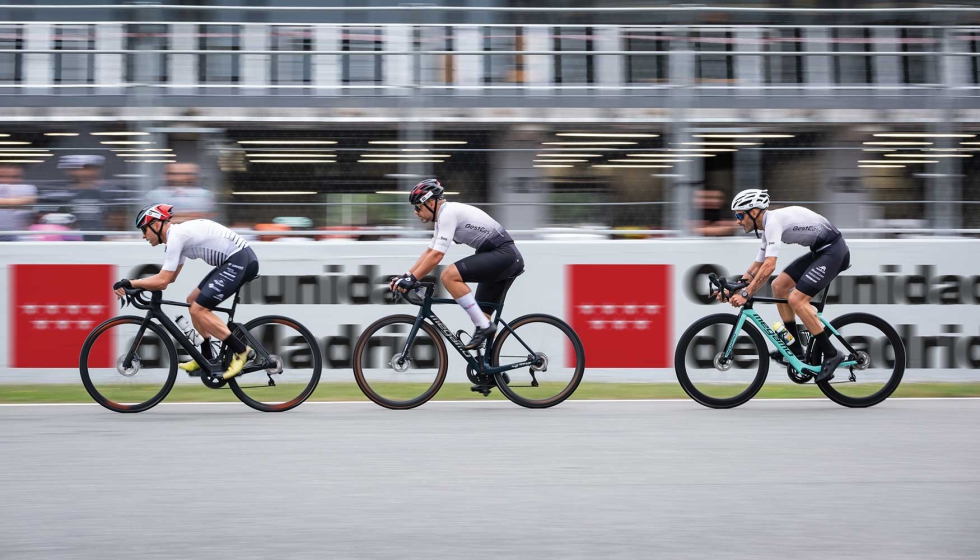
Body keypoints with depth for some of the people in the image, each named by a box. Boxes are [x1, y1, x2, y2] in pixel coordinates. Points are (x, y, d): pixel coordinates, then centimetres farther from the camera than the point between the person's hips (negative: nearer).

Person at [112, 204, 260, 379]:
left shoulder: (175, 236, -13)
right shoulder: (179, 233, 18)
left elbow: (162, 281, -17)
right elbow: (169, 277, 24)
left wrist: (128, 283, -7)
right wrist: (136, 285, 13)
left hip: (240, 261, -10)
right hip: (237, 260, 10)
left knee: (198, 309, -11)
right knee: (193, 301, 15)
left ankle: (241, 351, -8)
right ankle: (206, 359, 19)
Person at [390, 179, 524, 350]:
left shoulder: (448, 213, -15)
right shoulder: (444, 216, 15)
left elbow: (436, 255, -21)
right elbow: (429, 252, 21)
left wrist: (411, 279, -18)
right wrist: (406, 276, 13)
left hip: (503, 255, -10)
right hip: (509, 259, 10)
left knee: (449, 275, -22)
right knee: (481, 316, 10)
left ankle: (483, 326, -17)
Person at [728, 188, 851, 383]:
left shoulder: (773, 221, -20)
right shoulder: (769, 227, 11)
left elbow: (768, 266, -28)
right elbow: (757, 267, 19)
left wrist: (745, 294, -27)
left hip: (833, 250, -10)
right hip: (820, 251, 10)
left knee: (796, 299, -16)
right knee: (779, 286, 8)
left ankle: (831, 354, -8)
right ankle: (795, 347, 12)